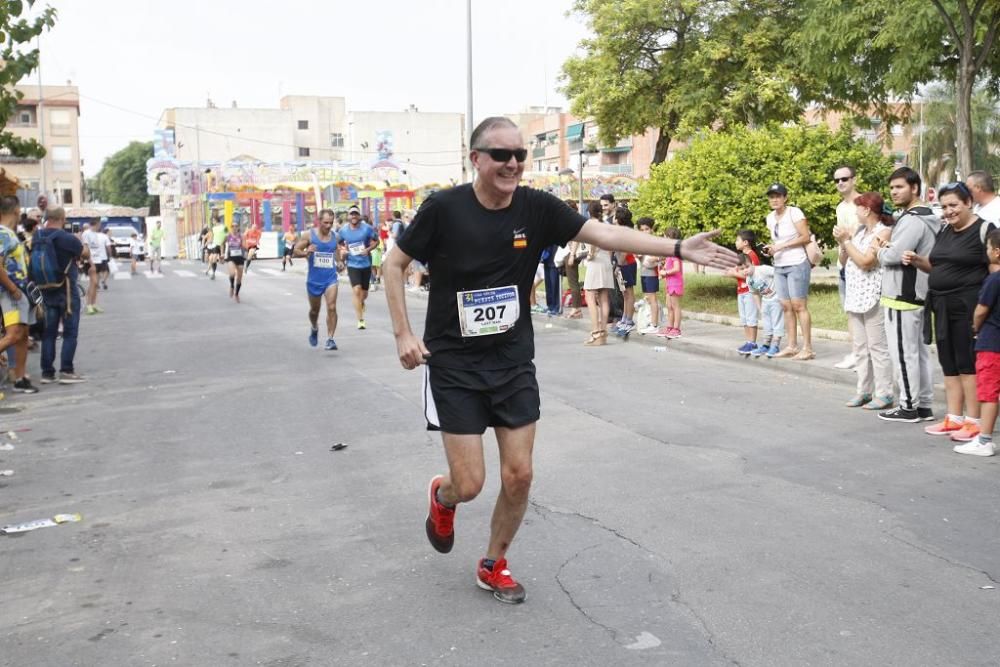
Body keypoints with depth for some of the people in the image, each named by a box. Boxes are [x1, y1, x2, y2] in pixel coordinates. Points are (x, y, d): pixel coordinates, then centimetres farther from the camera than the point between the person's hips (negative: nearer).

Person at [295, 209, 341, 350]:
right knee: (314, 309, 16)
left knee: (332, 308, -15)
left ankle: (330, 339, -11)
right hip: (314, 279, 0)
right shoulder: (309, 235, -5)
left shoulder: (334, 236, 3)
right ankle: (314, 329, 47)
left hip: (330, 278, 1)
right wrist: (305, 252, -24)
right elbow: (296, 250, -4)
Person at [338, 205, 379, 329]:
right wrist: (342, 249, -8)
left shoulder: (367, 228, -9)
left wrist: (368, 249, -16)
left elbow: (376, 241, 0)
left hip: (366, 264, 1)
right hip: (352, 264, -1)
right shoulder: (343, 230, -3)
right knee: (356, 290, -16)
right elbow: (338, 243, 13)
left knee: (364, 292, 13)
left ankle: (361, 304, 51)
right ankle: (360, 320, -12)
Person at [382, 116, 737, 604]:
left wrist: (679, 248, -23)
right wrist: (403, 334, -9)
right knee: (470, 483, -3)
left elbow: (603, 233, -13)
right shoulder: (444, 208, -14)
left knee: (519, 476, 4)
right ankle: (441, 497, 36)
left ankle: (494, 565, 28)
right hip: (454, 366, -3)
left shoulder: (536, 207, -6)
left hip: (513, 362, 3)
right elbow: (394, 264, -2)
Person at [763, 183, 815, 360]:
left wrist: (782, 246, -17)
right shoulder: (770, 217, 11)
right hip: (779, 267, 7)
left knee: (798, 306, -8)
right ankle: (792, 346, 12)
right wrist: (771, 248, -1)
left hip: (797, 264, -7)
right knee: (786, 307, 7)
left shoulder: (794, 212, -9)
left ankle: (807, 348, -5)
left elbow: (805, 237, -12)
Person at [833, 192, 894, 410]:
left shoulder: (883, 232, -9)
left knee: (877, 346, -4)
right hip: (855, 295, 8)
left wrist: (846, 240, -11)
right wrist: (842, 243, 2)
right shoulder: (859, 230, 14)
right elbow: (844, 261, 18)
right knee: (859, 348, 10)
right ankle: (864, 391, 16)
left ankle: (884, 394, 0)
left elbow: (865, 262, -18)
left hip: (873, 297, -8)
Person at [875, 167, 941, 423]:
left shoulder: (912, 220, -18)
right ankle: (924, 404, 18)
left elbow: (892, 256, -23)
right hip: (918, 293, 10)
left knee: (904, 352, -4)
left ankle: (908, 406, 2)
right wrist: (887, 247, 4)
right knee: (919, 351, 13)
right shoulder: (928, 217, 16)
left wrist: (880, 250, -2)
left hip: (902, 295, -10)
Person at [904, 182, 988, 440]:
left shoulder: (982, 230, -9)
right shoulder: (944, 231, 14)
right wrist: (916, 260, 5)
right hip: (943, 307, 8)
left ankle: (973, 422, 4)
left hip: (968, 307, -7)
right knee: (949, 365, 10)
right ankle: (954, 418, 18)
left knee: (967, 364, -3)